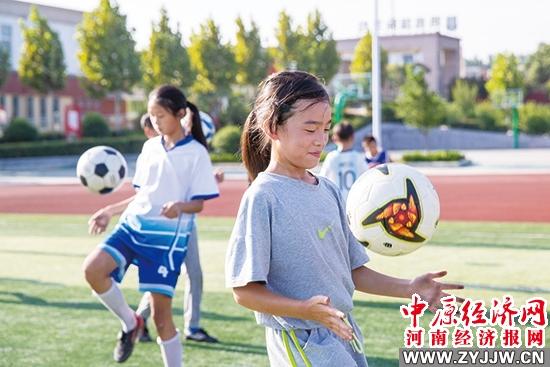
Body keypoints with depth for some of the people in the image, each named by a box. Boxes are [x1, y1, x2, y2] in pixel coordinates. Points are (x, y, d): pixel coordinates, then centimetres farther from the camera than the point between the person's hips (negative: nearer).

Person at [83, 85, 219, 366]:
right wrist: (110, 212, 14)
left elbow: (199, 203, -7)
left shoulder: (196, 153, -5)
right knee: (93, 269, -21)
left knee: (161, 314, -3)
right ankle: (130, 323, 4)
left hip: (168, 236, -5)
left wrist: (180, 207, -28)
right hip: (133, 224, 5)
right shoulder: (150, 147, 11)